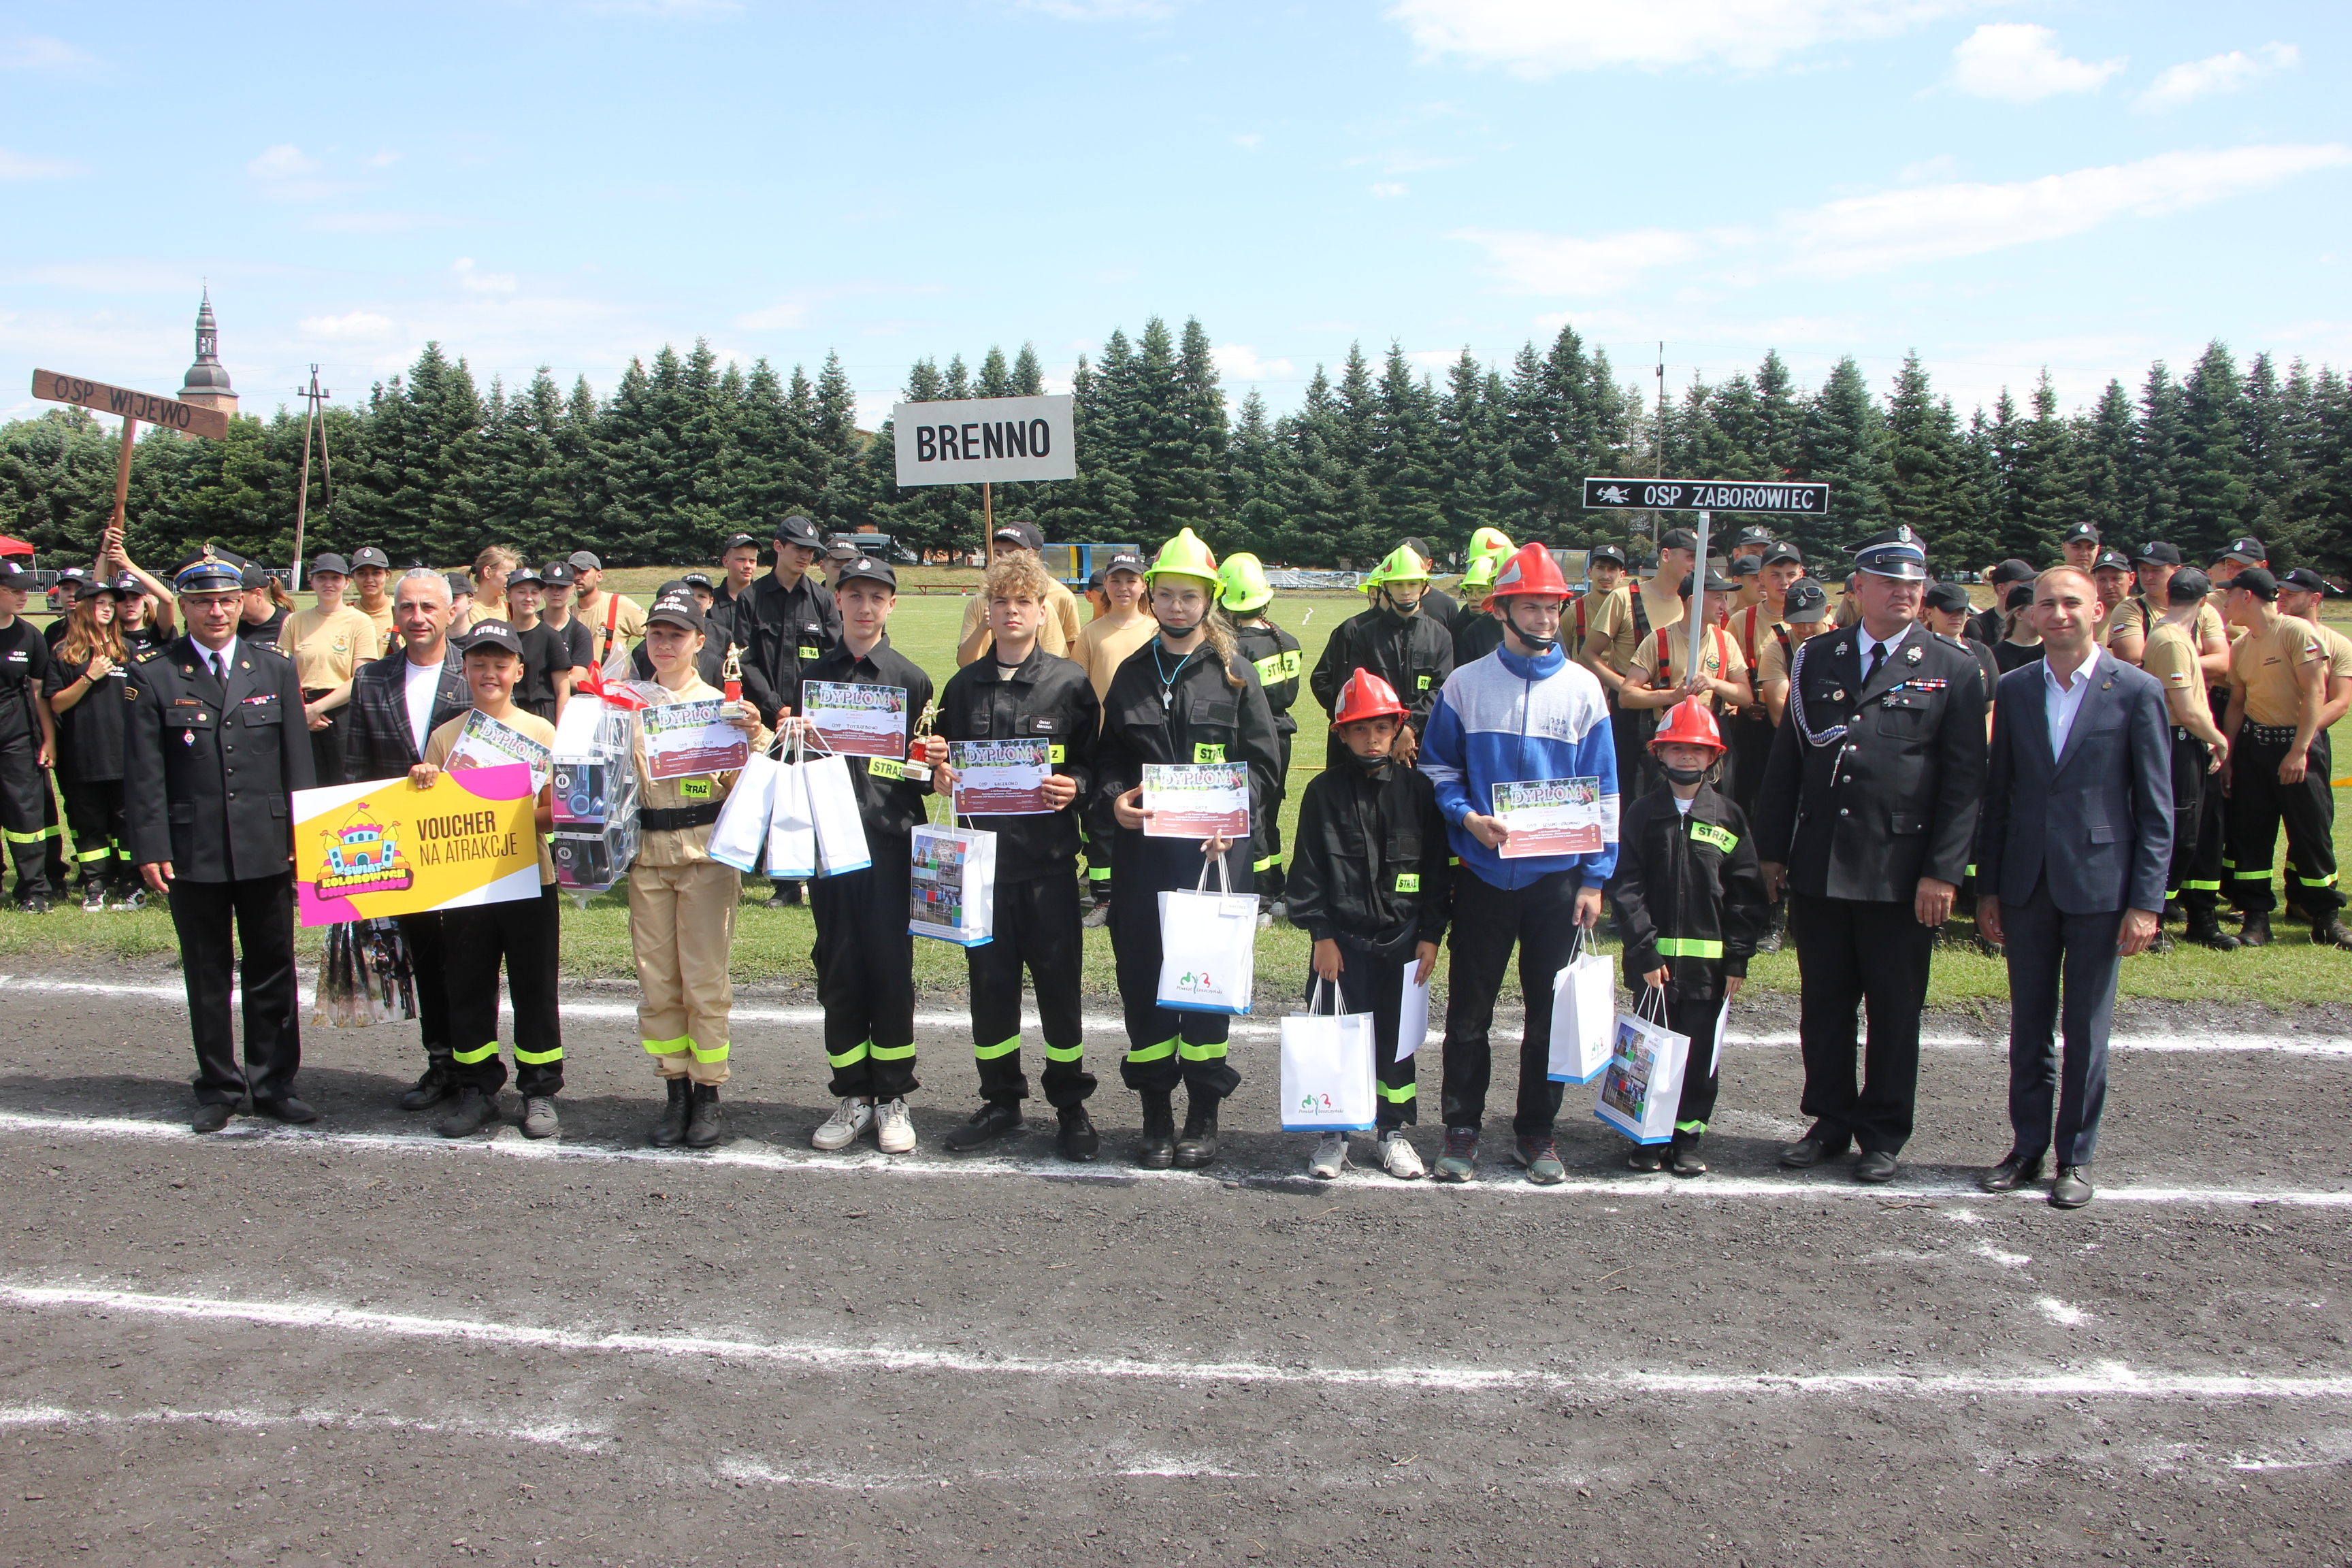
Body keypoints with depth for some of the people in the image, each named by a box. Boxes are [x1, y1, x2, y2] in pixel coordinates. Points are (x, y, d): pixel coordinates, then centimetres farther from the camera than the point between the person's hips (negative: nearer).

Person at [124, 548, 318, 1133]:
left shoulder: (276, 669, 8)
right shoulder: (152, 675, 1)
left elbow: (297, 760, 8)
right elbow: (143, 772, -2)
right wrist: (150, 847, -8)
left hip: (268, 849, 2)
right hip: (193, 854, -2)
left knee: (273, 972, 8)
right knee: (207, 976, 8)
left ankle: (274, 1085, 18)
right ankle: (217, 1089, 19)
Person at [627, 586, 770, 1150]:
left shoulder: (721, 704, 3)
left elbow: (742, 787, 1)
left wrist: (754, 739, -15)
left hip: (706, 854, -3)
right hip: (646, 854, 3)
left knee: (705, 981, -2)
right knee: (656, 982, 5)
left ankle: (708, 1095, 9)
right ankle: (674, 1093, 16)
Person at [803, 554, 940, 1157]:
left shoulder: (911, 679, 6)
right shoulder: (812, 676, 11)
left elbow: (923, 769, 9)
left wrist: (931, 762, -12)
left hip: (891, 841, -2)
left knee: (892, 971, -1)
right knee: (839, 973, 5)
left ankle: (892, 1098, 11)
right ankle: (852, 1096, 17)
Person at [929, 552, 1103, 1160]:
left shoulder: (1069, 682, 1)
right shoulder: (964, 686, 9)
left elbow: (1096, 762, 3)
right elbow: (944, 763, 17)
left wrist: (1077, 785, -17)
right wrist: (940, 777, -4)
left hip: (1048, 857, -3)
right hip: (982, 852, 3)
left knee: (1059, 979, 2)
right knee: (989, 979, 8)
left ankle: (1070, 1104, 15)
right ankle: (1001, 1100, 22)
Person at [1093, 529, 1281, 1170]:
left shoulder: (1234, 674, 3)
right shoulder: (1132, 674, 11)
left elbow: (1263, 761, 0)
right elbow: (1109, 756, 14)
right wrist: (1113, 799, -6)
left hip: (1214, 847, -2)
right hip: (1141, 847, 3)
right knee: (1143, 972, 4)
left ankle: (1204, 1112, 14)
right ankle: (1156, 1112, 16)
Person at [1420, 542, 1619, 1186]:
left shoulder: (1583, 688, 4)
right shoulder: (1465, 685, 2)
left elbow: (1603, 790, 4)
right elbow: (1437, 769, 7)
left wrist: (1595, 877, -1)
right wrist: (1468, 817, -12)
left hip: (1557, 876, 1)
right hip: (1483, 873, -1)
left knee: (1550, 1011, 7)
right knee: (1469, 1009, 5)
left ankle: (1536, 1132, 20)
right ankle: (1462, 1128, 16)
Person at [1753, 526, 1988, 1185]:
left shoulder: (1953, 669, 0)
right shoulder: (1817, 659, 9)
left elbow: (1964, 779, -3)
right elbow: (1787, 760, 11)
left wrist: (1943, 871, -10)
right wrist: (1772, 849, 7)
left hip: (1900, 871, -3)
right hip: (1818, 865, 3)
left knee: (1894, 1009, 7)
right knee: (1824, 1002, 11)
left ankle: (1884, 1133, 21)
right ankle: (1831, 1121, 26)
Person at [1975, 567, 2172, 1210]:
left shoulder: (2137, 691, -4)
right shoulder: (2014, 689, 6)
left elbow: (2155, 807, -4)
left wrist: (2146, 900, -8)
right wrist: (1987, 886, 7)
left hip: (2099, 884, -3)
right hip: (2026, 885, 3)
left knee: (2087, 1030, 6)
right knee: (2029, 1025, 11)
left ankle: (2075, 1157, 17)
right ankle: (2027, 1146, 23)